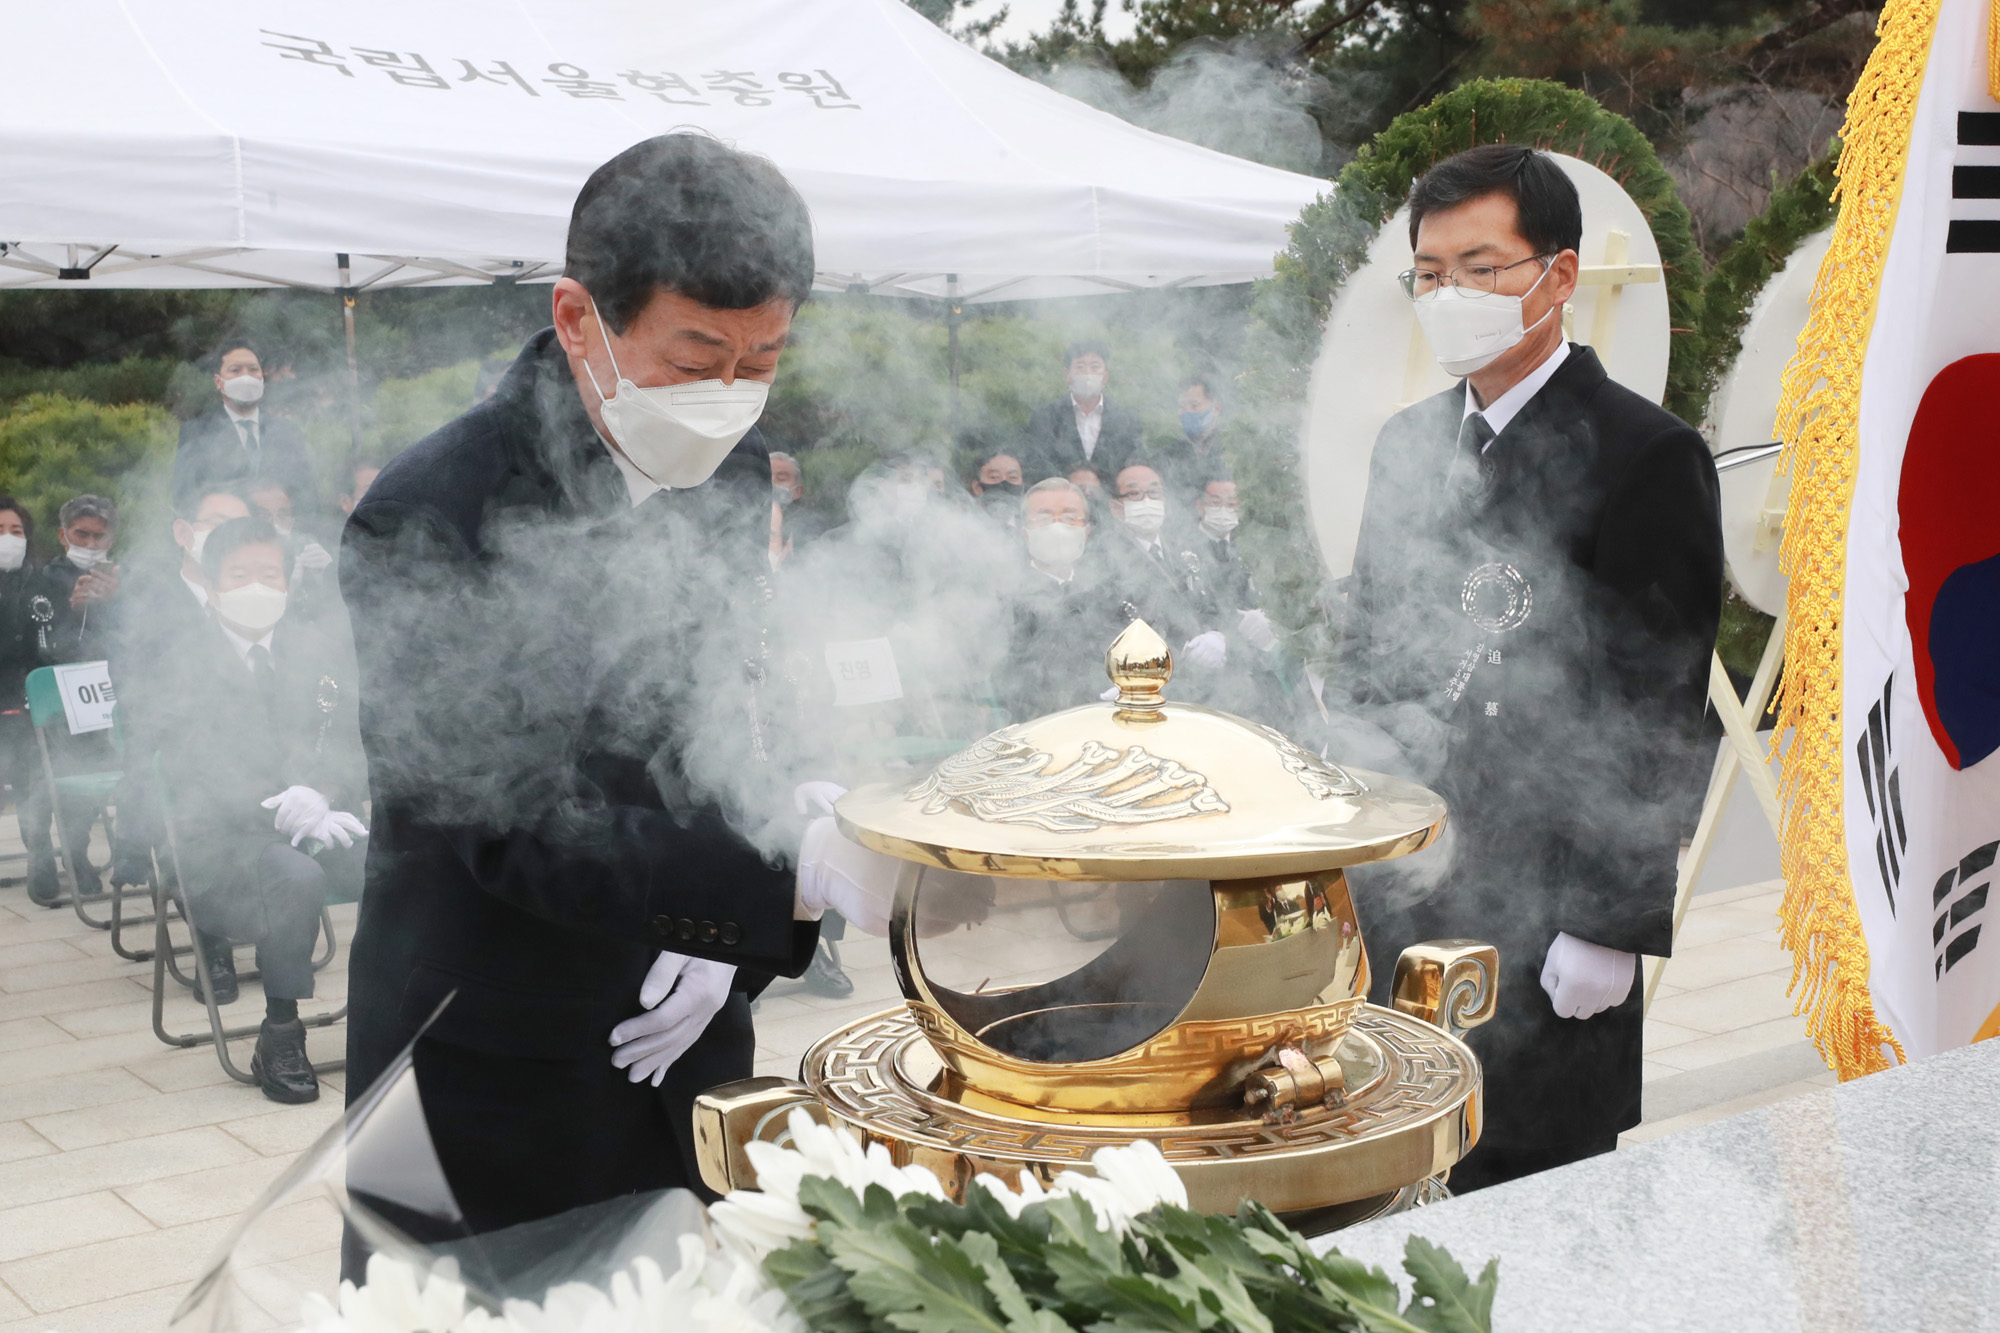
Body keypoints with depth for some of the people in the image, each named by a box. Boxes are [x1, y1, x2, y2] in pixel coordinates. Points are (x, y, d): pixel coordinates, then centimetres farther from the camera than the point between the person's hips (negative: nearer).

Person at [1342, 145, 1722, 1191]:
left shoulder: (1646, 455, -10)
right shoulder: (1409, 443, 12)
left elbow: (1654, 718, -12)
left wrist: (1606, 926, -14)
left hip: (1547, 914, -6)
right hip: (1402, 895, 6)